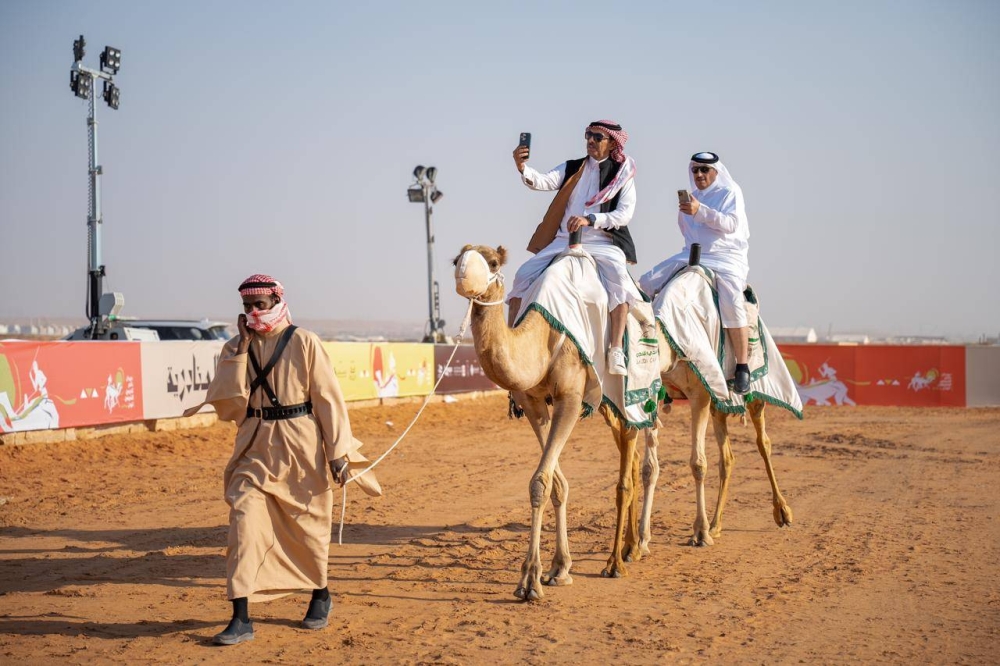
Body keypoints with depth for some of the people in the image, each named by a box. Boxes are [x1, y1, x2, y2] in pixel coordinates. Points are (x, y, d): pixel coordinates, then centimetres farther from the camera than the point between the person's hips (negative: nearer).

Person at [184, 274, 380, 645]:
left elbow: (328, 398, -5)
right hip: (257, 446, 2)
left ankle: (320, 594, 36)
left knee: (307, 523, 10)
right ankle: (241, 618, -8)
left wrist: (338, 451, -8)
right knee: (244, 518, -11)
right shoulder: (235, 348, 5)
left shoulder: (303, 342, -5)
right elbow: (226, 406, -4)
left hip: (301, 445, -2)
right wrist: (241, 350, -9)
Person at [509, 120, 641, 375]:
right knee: (524, 275, -12)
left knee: (618, 276, -33)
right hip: (562, 240, 4)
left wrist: (590, 220, -19)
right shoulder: (572, 168, 12)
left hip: (602, 242, -4)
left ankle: (616, 351, -35)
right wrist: (524, 169, -26)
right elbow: (545, 181, -5)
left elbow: (625, 214, -6)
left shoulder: (622, 174, 5)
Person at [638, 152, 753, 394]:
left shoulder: (730, 193, 0)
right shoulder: (691, 196, 18)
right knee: (645, 284, -7)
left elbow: (731, 223, -17)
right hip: (692, 255, 6)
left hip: (727, 257, -6)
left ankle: (742, 367, -26)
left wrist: (700, 211, -26)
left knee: (732, 303, -31)